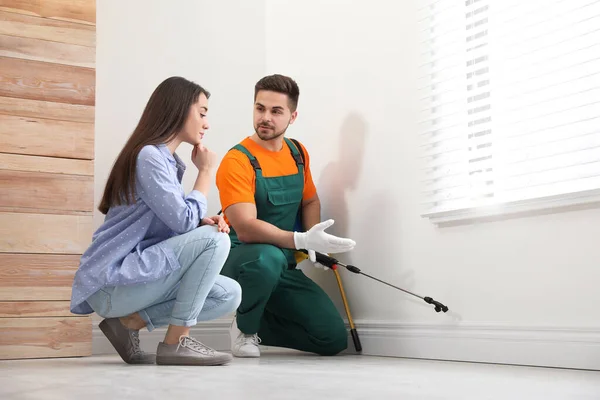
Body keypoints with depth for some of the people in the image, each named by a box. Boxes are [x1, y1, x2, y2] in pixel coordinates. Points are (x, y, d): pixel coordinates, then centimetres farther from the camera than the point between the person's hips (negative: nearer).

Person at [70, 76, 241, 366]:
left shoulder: (167, 161, 15)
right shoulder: (149, 156, -15)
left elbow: (178, 224, 13)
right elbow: (184, 222, -19)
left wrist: (205, 222, -8)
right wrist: (205, 171, -5)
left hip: (133, 274, 9)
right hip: (112, 283, -9)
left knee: (229, 295, -1)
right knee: (214, 239, -20)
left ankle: (129, 322, 4)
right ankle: (176, 341, -13)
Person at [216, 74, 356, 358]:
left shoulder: (298, 153, 7)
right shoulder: (237, 161, -16)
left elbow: (310, 201, 20)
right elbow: (245, 228, -25)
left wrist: (314, 239, -2)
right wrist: (302, 240, -36)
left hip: (284, 268, 6)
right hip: (240, 261, -6)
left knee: (334, 338, -6)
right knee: (267, 257, -42)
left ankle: (256, 325, 18)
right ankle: (244, 328, -10)